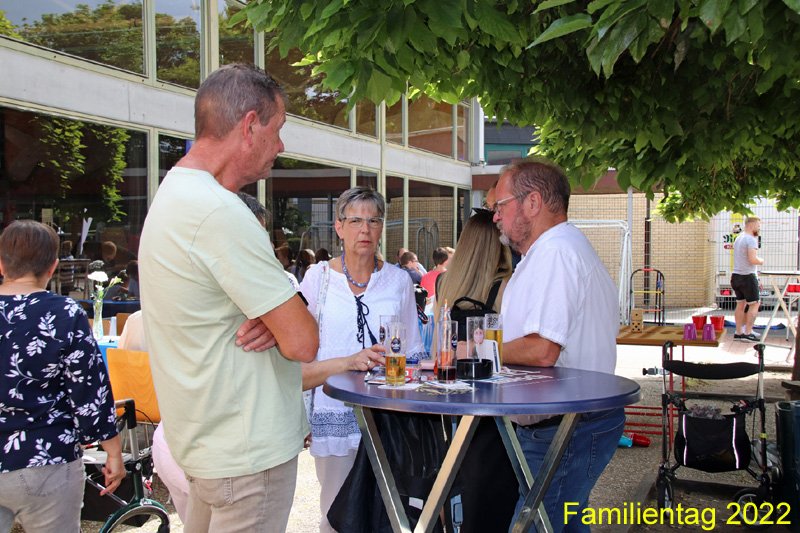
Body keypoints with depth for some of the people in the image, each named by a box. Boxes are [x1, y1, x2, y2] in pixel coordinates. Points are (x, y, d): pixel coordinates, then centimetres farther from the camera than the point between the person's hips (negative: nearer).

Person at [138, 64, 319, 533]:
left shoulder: (172, 194, 10)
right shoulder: (220, 213, -24)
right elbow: (303, 343, -24)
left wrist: (272, 320, -6)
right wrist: (283, 324, -1)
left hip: (208, 440, 10)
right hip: (249, 451, -10)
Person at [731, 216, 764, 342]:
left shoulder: (738, 238, 15)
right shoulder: (751, 239, -14)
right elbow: (753, 259, -23)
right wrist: (761, 261, -4)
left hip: (736, 276, 9)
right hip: (748, 276, -9)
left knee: (741, 304, 13)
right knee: (754, 304, -1)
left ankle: (738, 332, 15)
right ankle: (747, 333, -4)